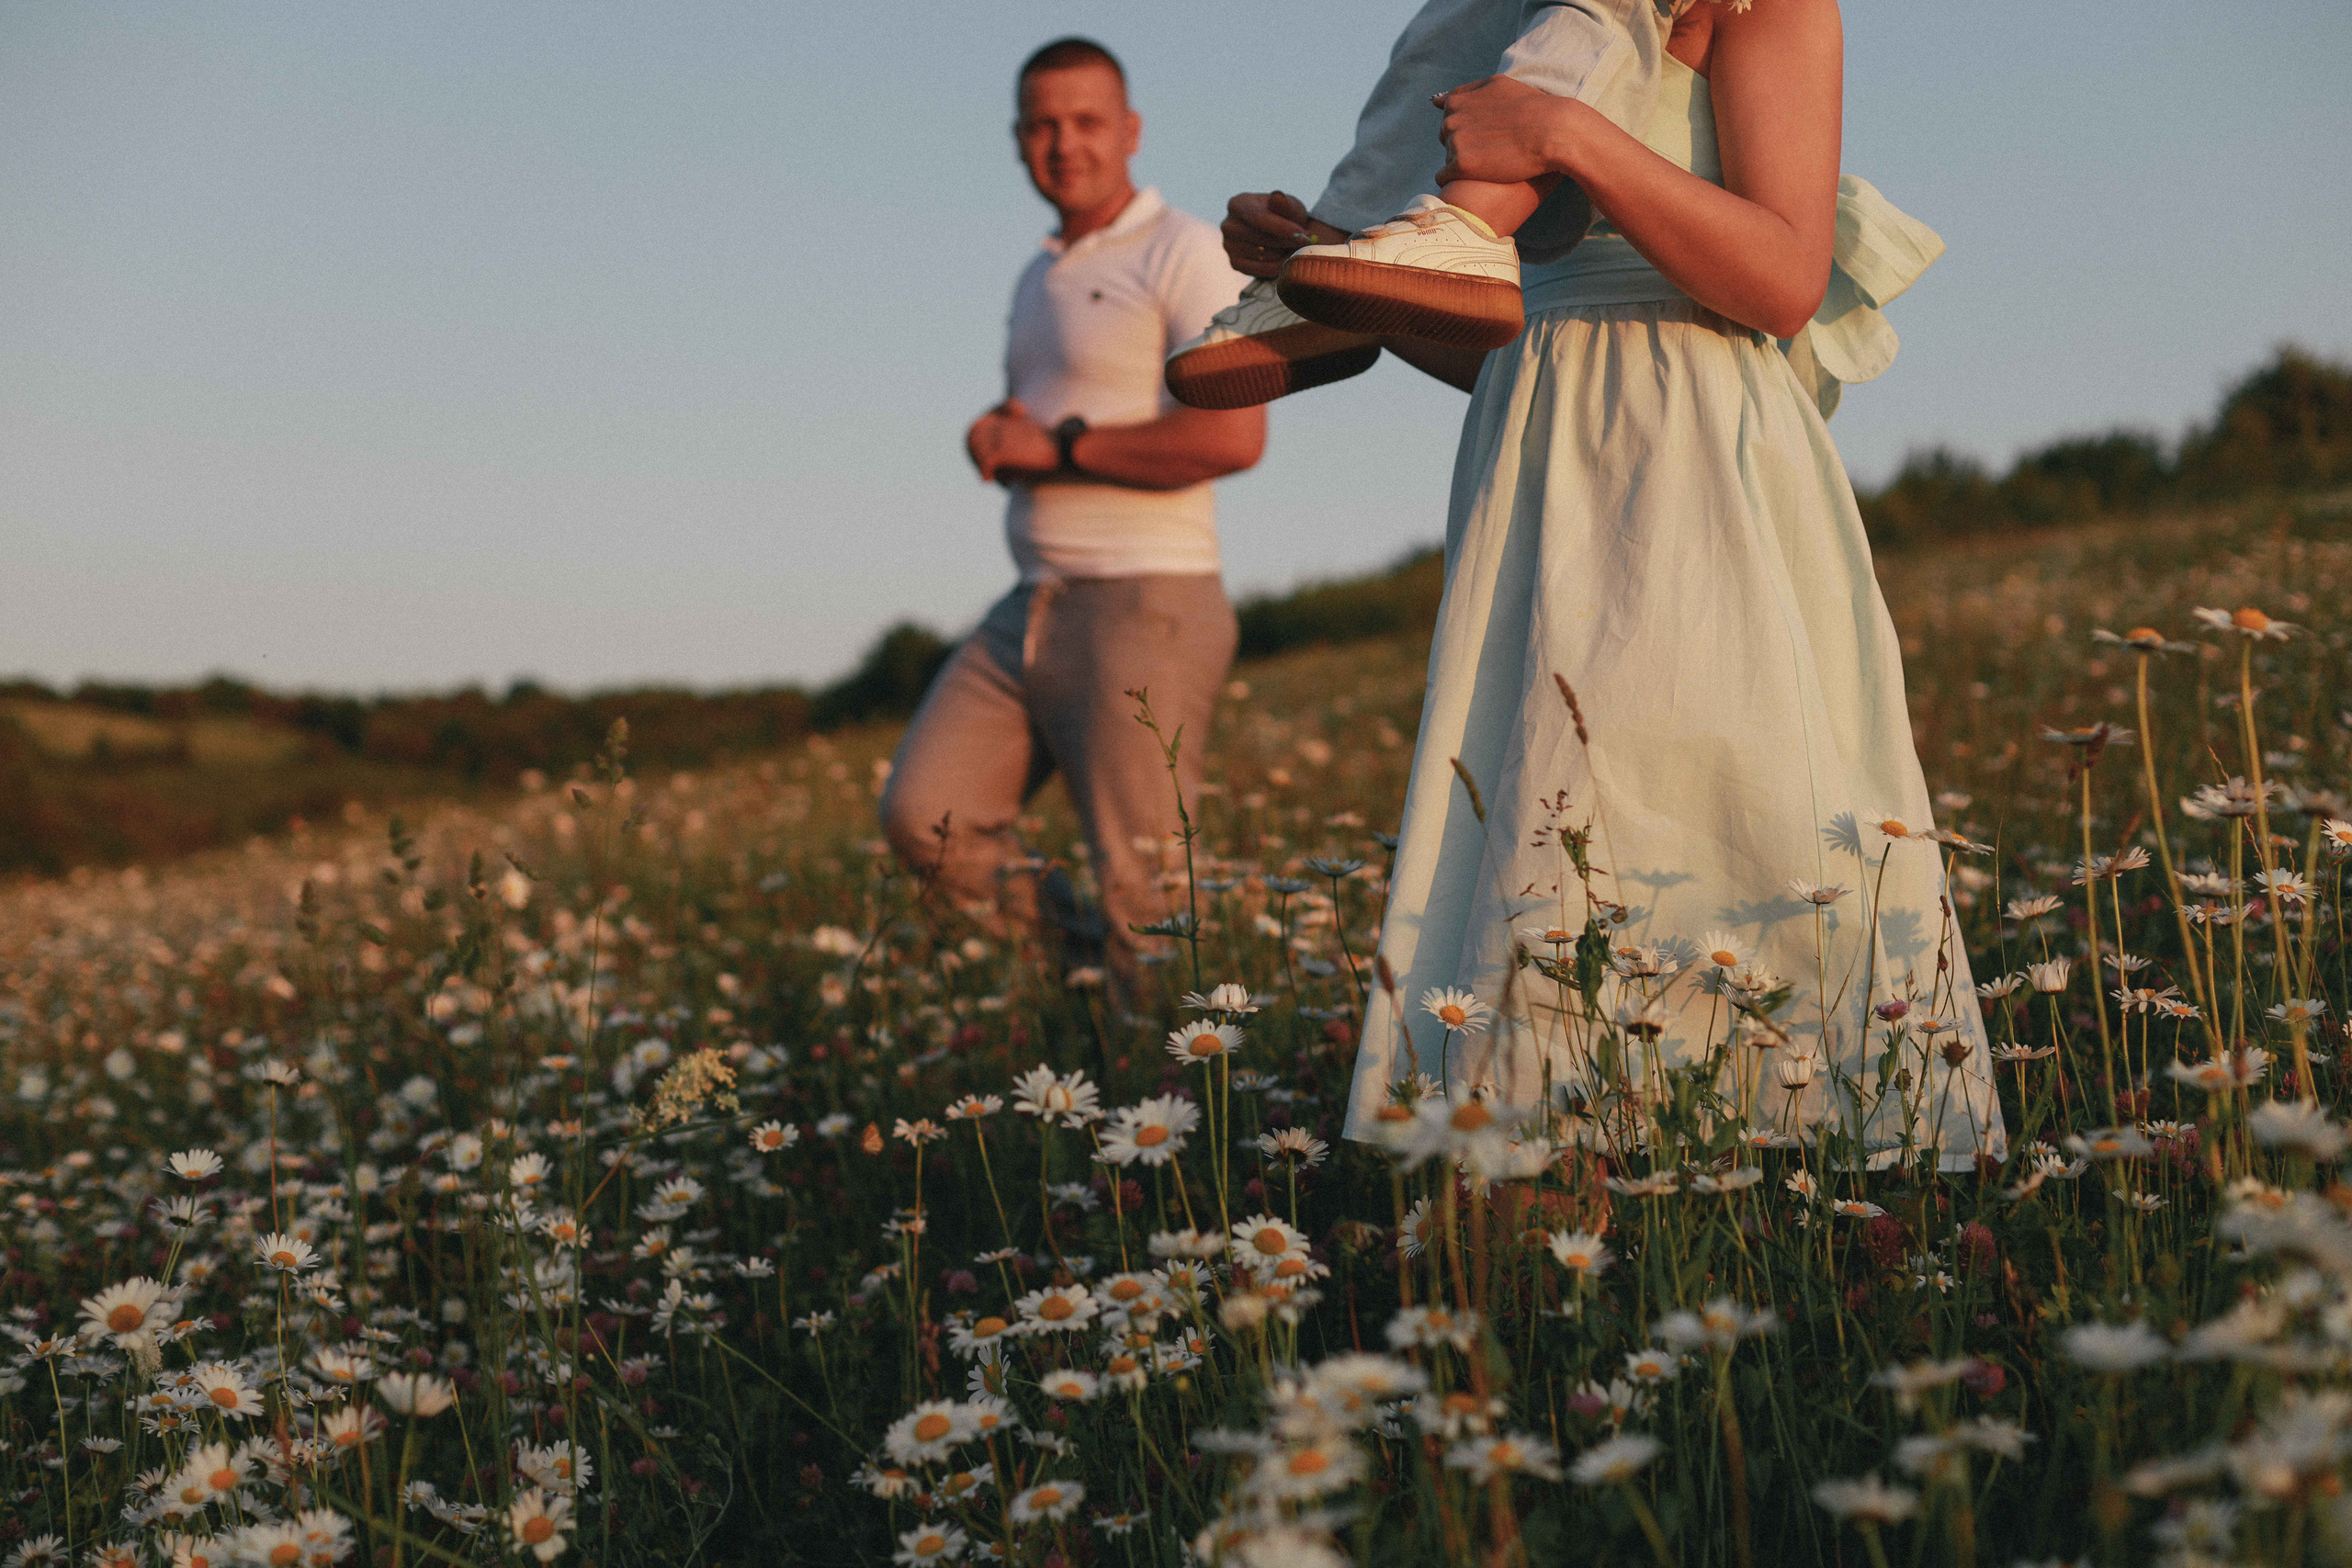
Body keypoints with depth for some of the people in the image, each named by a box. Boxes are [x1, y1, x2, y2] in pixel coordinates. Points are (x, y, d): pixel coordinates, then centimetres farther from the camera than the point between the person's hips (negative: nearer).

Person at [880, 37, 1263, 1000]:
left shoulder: (1185, 255, -7)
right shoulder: (1038, 281, 20)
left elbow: (1233, 437, -20)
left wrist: (1057, 445, -13)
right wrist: (998, 440, 5)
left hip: (1146, 608, -8)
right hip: (1031, 610, 8)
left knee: (1150, 902, -8)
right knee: (923, 820, -4)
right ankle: (1087, 959, 12)